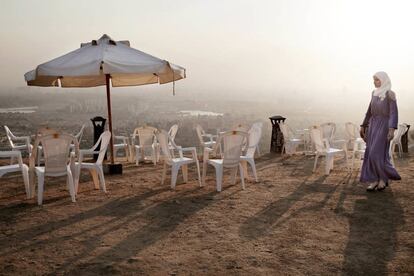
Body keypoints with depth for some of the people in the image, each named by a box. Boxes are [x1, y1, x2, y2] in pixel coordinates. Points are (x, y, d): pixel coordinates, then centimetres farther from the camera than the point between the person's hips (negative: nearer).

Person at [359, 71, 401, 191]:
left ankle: (383, 177, 10)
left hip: (384, 126, -7)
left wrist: (392, 129, -27)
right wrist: (363, 126, 17)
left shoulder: (390, 94, -9)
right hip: (373, 125, 7)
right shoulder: (375, 93, 12)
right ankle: (375, 180, 6)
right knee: (371, 153, 1)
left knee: (378, 153, -11)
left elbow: (394, 112, -16)